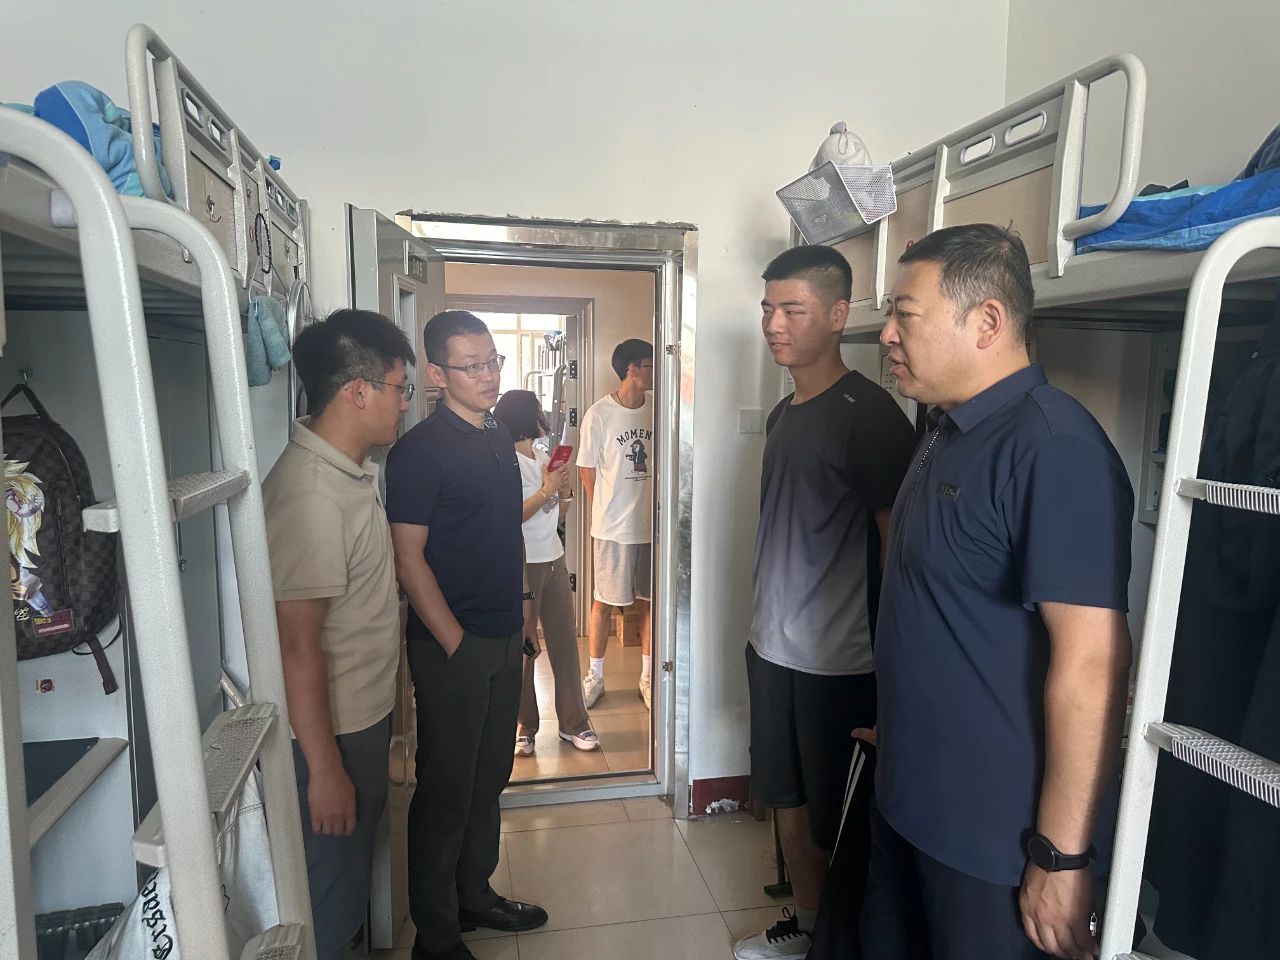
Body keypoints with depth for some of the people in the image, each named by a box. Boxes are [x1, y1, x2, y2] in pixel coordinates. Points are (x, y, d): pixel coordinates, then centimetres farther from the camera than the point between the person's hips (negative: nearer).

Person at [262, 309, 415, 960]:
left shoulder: (352, 472, 4)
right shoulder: (309, 492, -27)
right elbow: (296, 643, -26)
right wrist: (324, 767, -21)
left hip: (364, 720, 9)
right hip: (330, 735, -9)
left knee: (352, 876, 26)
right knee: (329, 901, 11)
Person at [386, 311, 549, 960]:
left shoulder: (499, 439, 9)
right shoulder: (420, 450, -15)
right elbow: (408, 557, -17)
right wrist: (456, 642, -16)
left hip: (504, 638, 8)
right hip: (451, 644, -7)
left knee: (490, 776, 19)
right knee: (446, 788, 6)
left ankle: (475, 895, 38)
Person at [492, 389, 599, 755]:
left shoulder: (544, 457, 12)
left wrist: (566, 493, -2)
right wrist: (546, 490, -18)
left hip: (554, 561, 7)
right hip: (522, 565, -7)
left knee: (565, 642, 10)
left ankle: (573, 722, 22)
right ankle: (522, 727, 18)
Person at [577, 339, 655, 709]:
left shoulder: (656, 407, 2)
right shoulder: (599, 414, -11)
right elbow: (587, 470, -3)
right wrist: (606, 512, 2)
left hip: (651, 524, 4)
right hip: (613, 527, -4)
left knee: (649, 601, 12)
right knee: (604, 602, 8)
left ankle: (647, 676, 26)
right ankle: (595, 676, 23)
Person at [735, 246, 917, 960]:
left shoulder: (869, 414, -16)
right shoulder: (785, 414, 9)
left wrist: (887, 669, -15)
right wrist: (765, 626, 17)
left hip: (837, 663, -8)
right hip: (774, 649, 8)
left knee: (839, 824, 9)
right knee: (790, 800, 21)